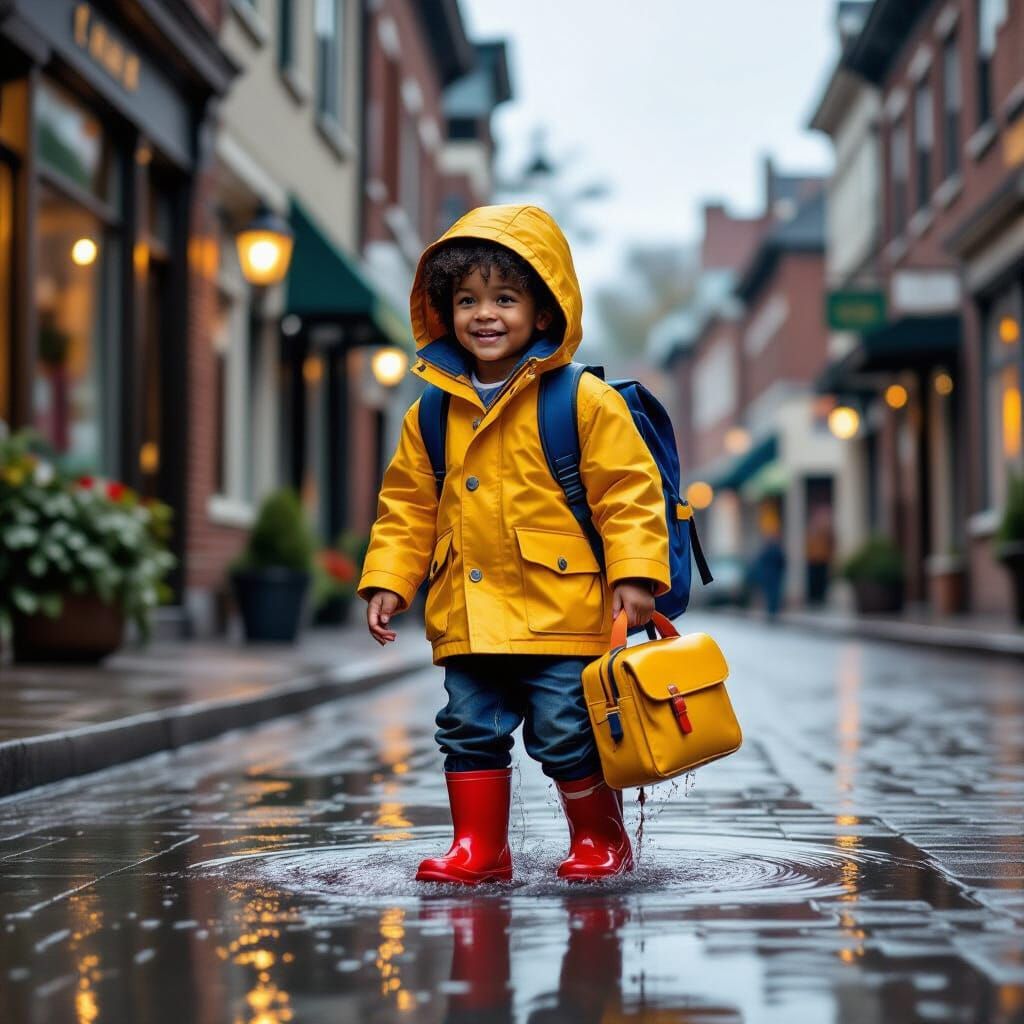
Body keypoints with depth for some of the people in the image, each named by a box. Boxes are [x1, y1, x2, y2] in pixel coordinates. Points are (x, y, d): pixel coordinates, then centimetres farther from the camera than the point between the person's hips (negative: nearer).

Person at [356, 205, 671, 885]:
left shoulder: (585, 402, -5)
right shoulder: (432, 413, 8)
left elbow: (629, 492, -6)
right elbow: (408, 506, 15)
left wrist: (634, 574, -13)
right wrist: (387, 580, 7)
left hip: (562, 616, -4)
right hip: (467, 617, 5)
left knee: (568, 734, 1)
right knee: (471, 731, 8)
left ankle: (600, 839, 21)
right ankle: (480, 847, 22)